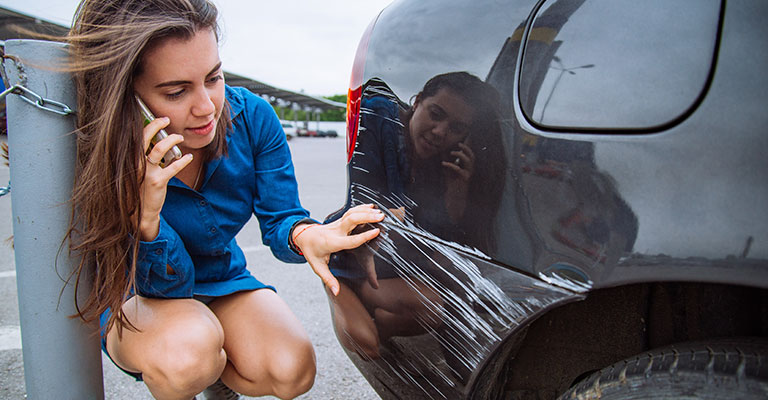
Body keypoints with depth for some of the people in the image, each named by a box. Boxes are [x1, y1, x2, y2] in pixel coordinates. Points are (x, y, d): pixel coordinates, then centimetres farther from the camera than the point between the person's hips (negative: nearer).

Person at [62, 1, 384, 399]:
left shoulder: (251, 116, -19)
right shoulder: (100, 159, -27)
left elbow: (278, 220, -13)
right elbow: (164, 285, -22)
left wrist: (303, 235, -39)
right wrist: (146, 218, -44)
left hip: (224, 283, 3)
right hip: (138, 300, -3)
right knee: (187, 350, -36)